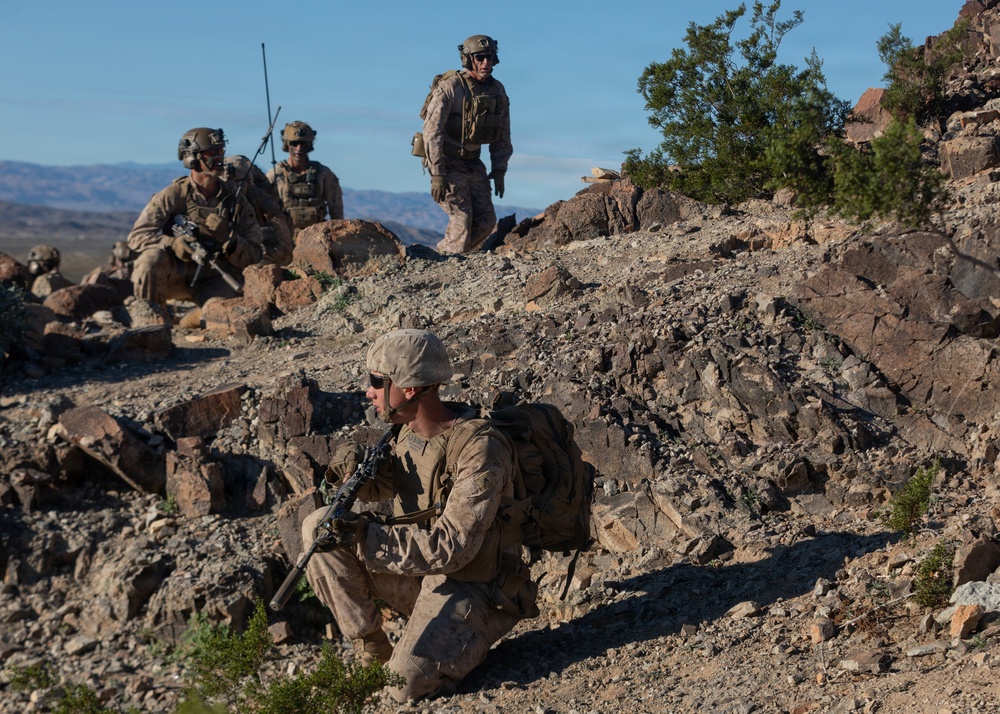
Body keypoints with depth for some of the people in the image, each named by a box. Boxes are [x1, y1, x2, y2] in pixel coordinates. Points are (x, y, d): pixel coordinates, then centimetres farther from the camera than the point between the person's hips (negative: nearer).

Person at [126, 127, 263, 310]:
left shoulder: (236, 201, 1)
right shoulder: (173, 195, -4)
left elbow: (253, 257, -2)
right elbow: (138, 235, -10)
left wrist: (228, 237, -22)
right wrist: (172, 243, -29)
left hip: (214, 281, 1)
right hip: (174, 275, -1)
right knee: (151, 258, -33)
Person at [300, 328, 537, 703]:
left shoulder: (479, 448, -25)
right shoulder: (405, 431, -1)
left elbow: (451, 548, -29)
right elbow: (381, 486, 16)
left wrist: (363, 537, -33)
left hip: (470, 589, -7)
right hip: (417, 572, 7)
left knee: (408, 683, -27)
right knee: (319, 527, -8)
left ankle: (469, 637, 4)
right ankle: (371, 646, 1)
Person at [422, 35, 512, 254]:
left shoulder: (498, 91, 3)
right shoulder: (450, 87, -17)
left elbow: (503, 135, 11)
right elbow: (432, 131, -20)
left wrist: (499, 171, 3)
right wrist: (437, 175, -25)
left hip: (473, 164, 7)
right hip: (447, 163, -7)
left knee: (486, 220, 2)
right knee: (462, 218, -14)